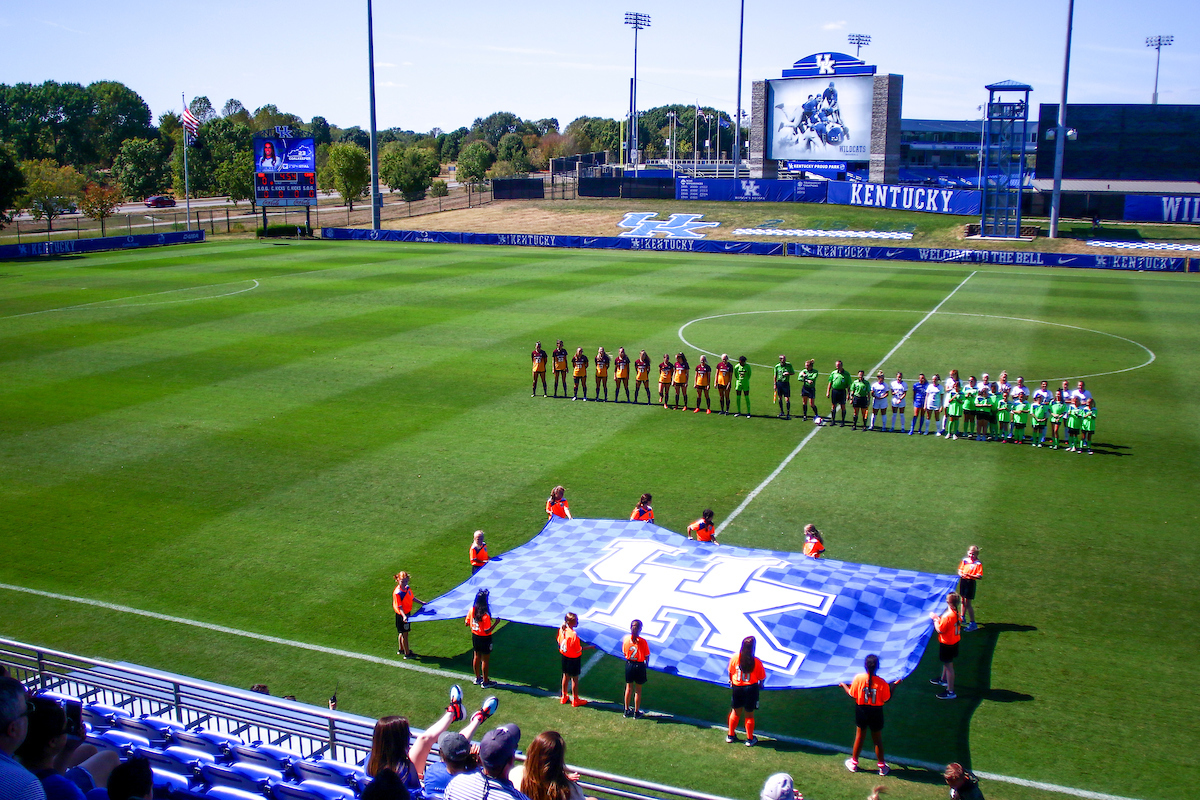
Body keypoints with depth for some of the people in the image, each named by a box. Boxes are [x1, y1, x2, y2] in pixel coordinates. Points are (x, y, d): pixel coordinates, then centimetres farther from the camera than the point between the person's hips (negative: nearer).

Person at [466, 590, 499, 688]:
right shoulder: (485, 615, -28)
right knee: (485, 660, 8)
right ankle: (485, 682, 20)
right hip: (484, 639, -6)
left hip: (475, 636, 6)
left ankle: (478, 678, 36)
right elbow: (487, 631, -25)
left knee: (476, 657, 21)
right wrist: (496, 623, -16)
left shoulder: (472, 609, -9)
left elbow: (467, 623, 2)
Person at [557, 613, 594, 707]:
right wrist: (589, 647, -12)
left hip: (565, 656, 7)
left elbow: (559, 642, 5)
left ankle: (564, 697, 35)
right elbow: (578, 650, -22)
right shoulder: (573, 634, -30)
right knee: (574, 679, 9)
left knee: (565, 676, 21)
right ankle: (575, 700, 21)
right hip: (574, 659, -7)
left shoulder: (562, 630, -8)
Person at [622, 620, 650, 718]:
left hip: (629, 664, 3)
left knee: (628, 688, 18)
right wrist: (646, 663, 9)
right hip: (640, 665, -3)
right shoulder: (643, 641, -19)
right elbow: (647, 656, -12)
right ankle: (636, 712, 20)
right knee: (638, 690, 11)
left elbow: (624, 653, 1)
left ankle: (627, 710, 28)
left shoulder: (626, 639, -10)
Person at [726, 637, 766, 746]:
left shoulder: (734, 657, -12)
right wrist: (760, 684, 14)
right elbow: (762, 678, -8)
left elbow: (730, 672, 3)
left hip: (737, 687, 2)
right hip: (751, 688, -2)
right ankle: (750, 739, 23)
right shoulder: (756, 662, -19)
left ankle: (730, 735, 31)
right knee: (749, 714, 11)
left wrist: (731, 681, 23)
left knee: (735, 712, 19)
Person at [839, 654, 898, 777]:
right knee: (878, 740, 15)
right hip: (876, 713, -1)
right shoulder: (882, 683, -20)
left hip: (861, 711, 1)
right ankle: (882, 766, 27)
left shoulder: (858, 678, -18)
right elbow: (886, 699, -7)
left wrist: (843, 685, 12)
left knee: (859, 737, 19)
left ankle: (853, 763, 32)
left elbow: (852, 694, -7)